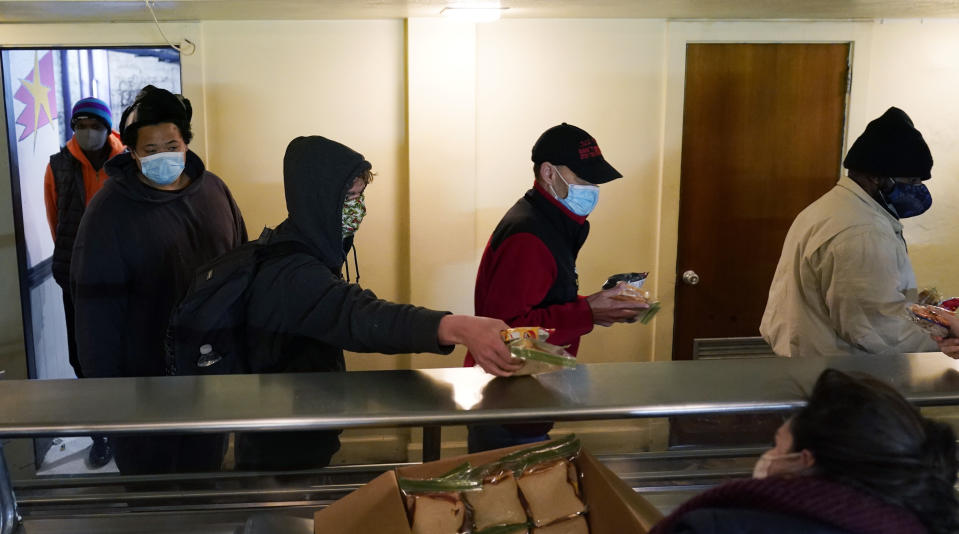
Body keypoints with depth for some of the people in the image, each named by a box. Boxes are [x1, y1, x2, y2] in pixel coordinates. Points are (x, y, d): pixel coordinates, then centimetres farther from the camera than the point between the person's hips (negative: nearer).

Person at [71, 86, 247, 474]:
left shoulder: (213, 190, 0)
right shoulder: (110, 210, -13)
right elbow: (98, 305, -11)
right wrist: (105, 380, -10)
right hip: (146, 372, -4)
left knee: (206, 462, 21)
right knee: (149, 473, 13)